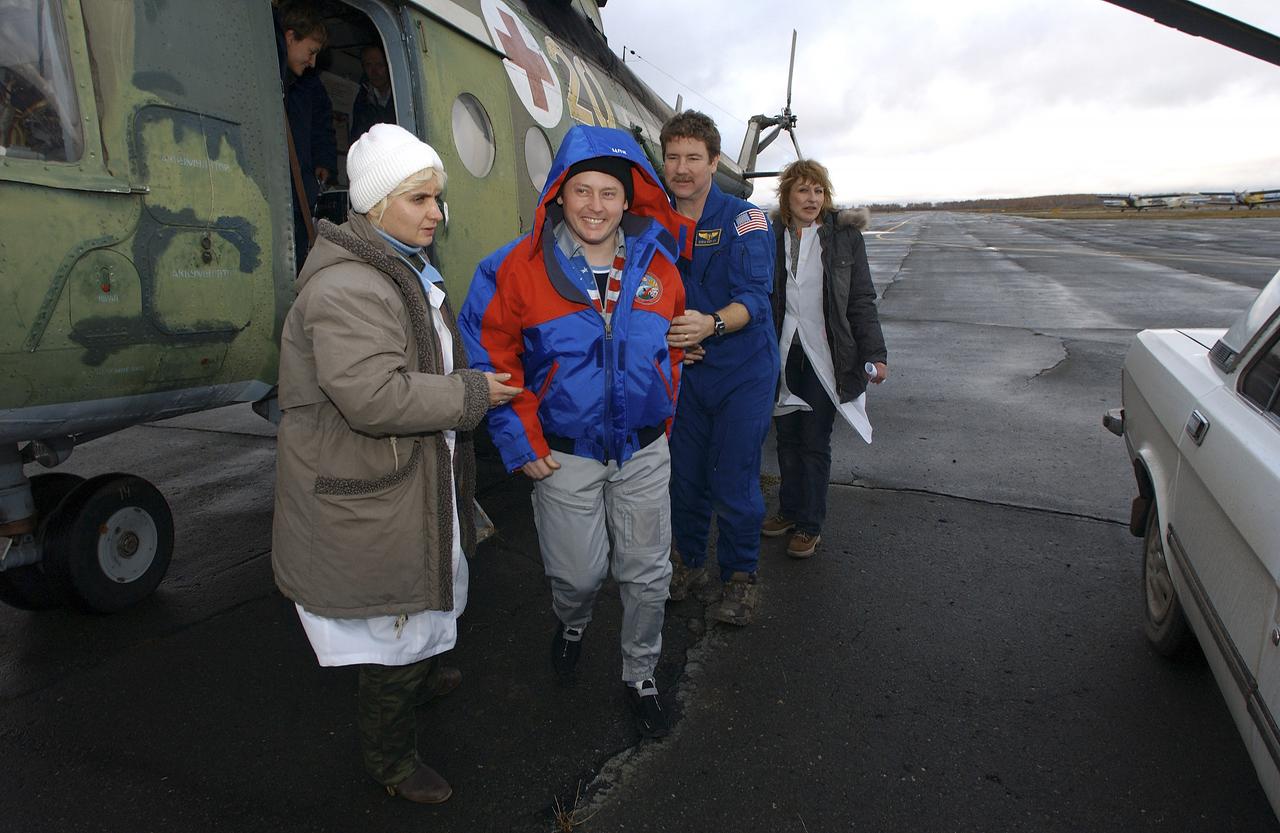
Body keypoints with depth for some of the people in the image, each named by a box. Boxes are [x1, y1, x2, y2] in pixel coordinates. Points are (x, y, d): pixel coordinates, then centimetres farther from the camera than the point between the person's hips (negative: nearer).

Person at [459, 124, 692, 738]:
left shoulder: (657, 263, -3)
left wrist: (664, 413, 13)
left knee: (647, 575, 13)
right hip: (564, 455, -2)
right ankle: (571, 625, 50)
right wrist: (522, 442, -9)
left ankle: (641, 676, 38)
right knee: (577, 576, 11)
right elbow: (490, 353, -6)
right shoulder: (519, 266, -12)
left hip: (645, 451, 3)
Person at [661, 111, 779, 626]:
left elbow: (755, 297, -22)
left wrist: (711, 324, -41)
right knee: (684, 477, 12)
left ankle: (741, 576, 25)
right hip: (685, 372, 4)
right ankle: (689, 563, 35)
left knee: (733, 483, 1)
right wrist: (665, 336, -9)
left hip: (742, 372, -4)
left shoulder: (744, 220, -11)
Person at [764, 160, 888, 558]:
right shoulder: (772, 237, 3)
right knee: (787, 436, 13)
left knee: (815, 441, 3)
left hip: (826, 357, -3)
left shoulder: (844, 235, -2)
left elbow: (862, 300, -3)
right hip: (784, 355, 3)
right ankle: (789, 510, 30)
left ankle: (809, 525, 17)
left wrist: (874, 354, -9)